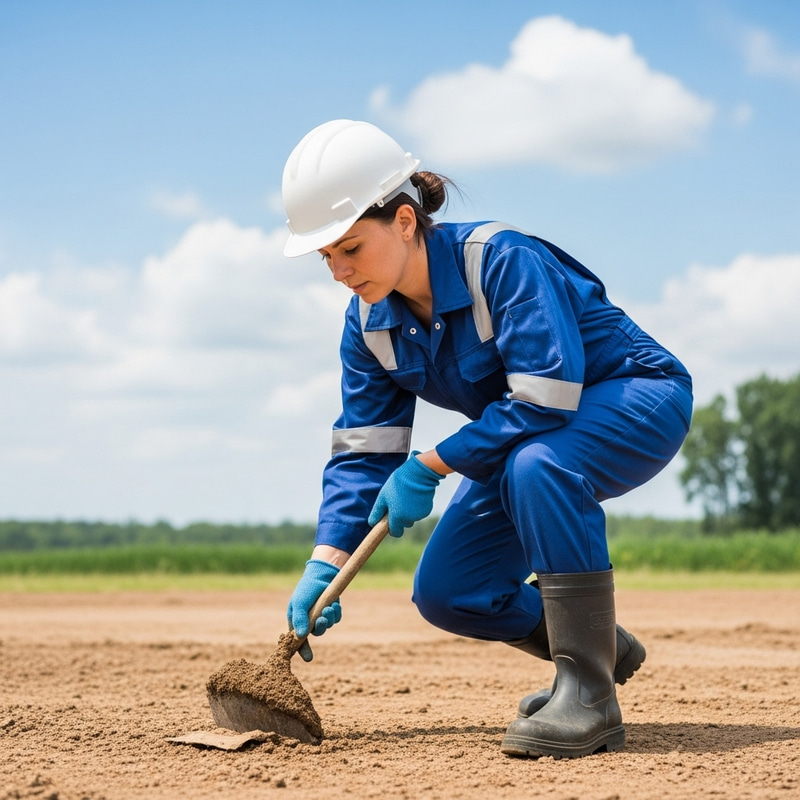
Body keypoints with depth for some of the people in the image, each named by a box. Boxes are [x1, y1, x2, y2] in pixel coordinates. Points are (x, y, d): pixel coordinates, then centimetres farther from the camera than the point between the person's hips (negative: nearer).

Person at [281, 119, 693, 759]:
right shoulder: (370, 324, -7)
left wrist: (429, 467, -28)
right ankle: (601, 649, 22)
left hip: (635, 401, -8)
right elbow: (362, 451, -5)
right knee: (444, 593, -3)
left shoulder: (504, 261, -30)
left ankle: (590, 699, -33)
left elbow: (545, 402, -35)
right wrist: (324, 567, -17)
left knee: (534, 463, -40)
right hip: (525, 441, 8)